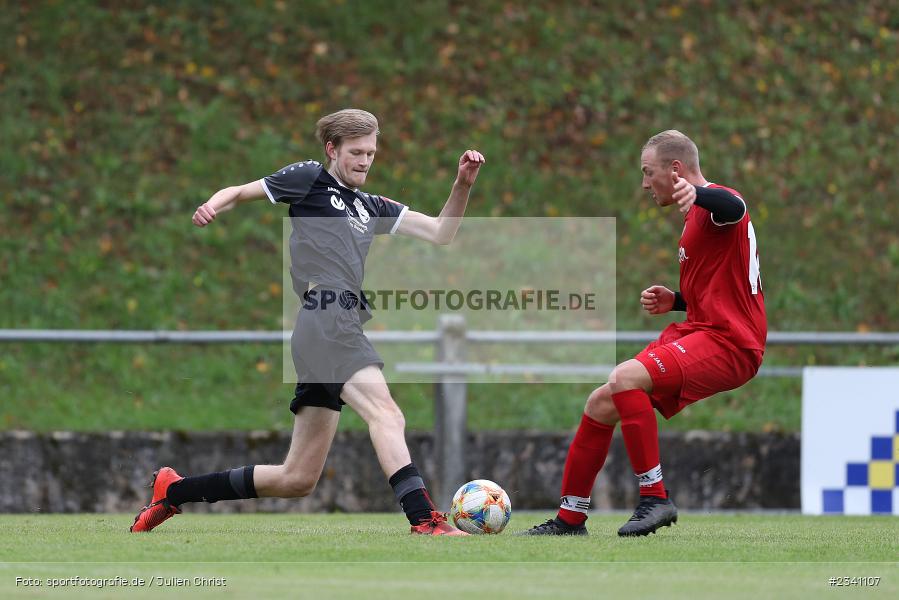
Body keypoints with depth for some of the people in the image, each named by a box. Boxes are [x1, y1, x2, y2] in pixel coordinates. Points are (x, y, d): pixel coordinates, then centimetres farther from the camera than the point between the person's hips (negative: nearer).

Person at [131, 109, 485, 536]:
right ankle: (423, 518, -45)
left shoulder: (372, 208, 27)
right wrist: (214, 205, -8)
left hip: (341, 331, 8)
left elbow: (440, 233, 21)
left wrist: (462, 185, 7)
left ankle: (174, 491, 20)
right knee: (386, 413, -28)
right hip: (326, 319, -8)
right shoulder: (310, 178, 10)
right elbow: (241, 193, 14)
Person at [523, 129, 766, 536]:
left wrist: (697, 193, -59)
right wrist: (675, 301, 14)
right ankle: (570, 518, 21)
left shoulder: (713, 204, -10)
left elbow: (735, 207, -37)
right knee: (601, 405, 10)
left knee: (625, 378, -30)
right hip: (698, 332, 10)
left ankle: (655, 498, -23)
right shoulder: (693, 216, 23)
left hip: (727, 342, -10)